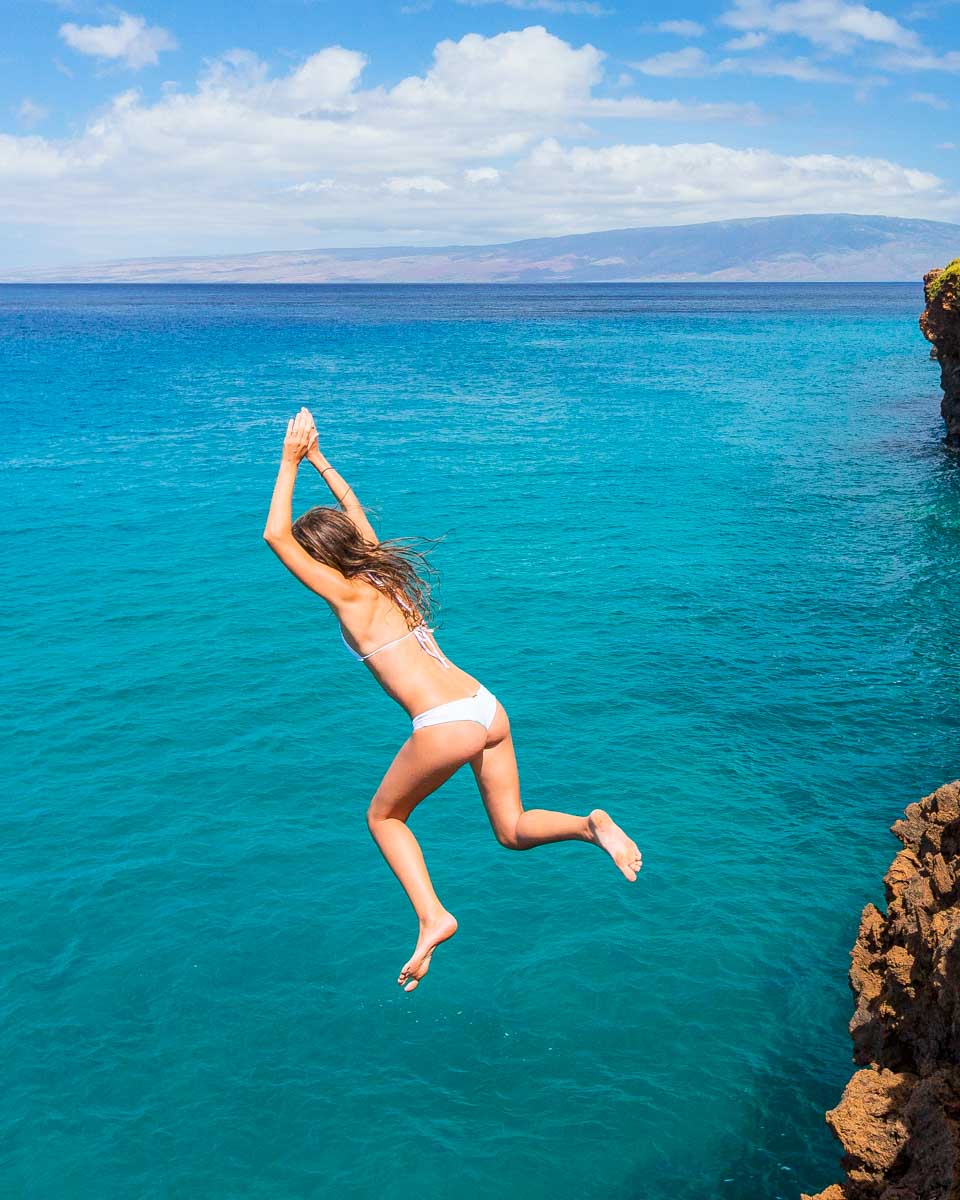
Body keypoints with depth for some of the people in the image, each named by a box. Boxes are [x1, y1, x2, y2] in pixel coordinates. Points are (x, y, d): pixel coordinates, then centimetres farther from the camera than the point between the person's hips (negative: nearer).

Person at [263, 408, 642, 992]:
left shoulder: (348, 595, -4)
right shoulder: (384, 574, 16)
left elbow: (276, 535, -3)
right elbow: (355, 512, 33)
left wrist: (291, 462, 5)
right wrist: (319, 459, 37)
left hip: (446, 725, -8)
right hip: (487, 708, 8)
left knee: (384, 816, 17)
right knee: (513, 830, 17)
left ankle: (433, 917, 4)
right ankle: (591, 825, -8)